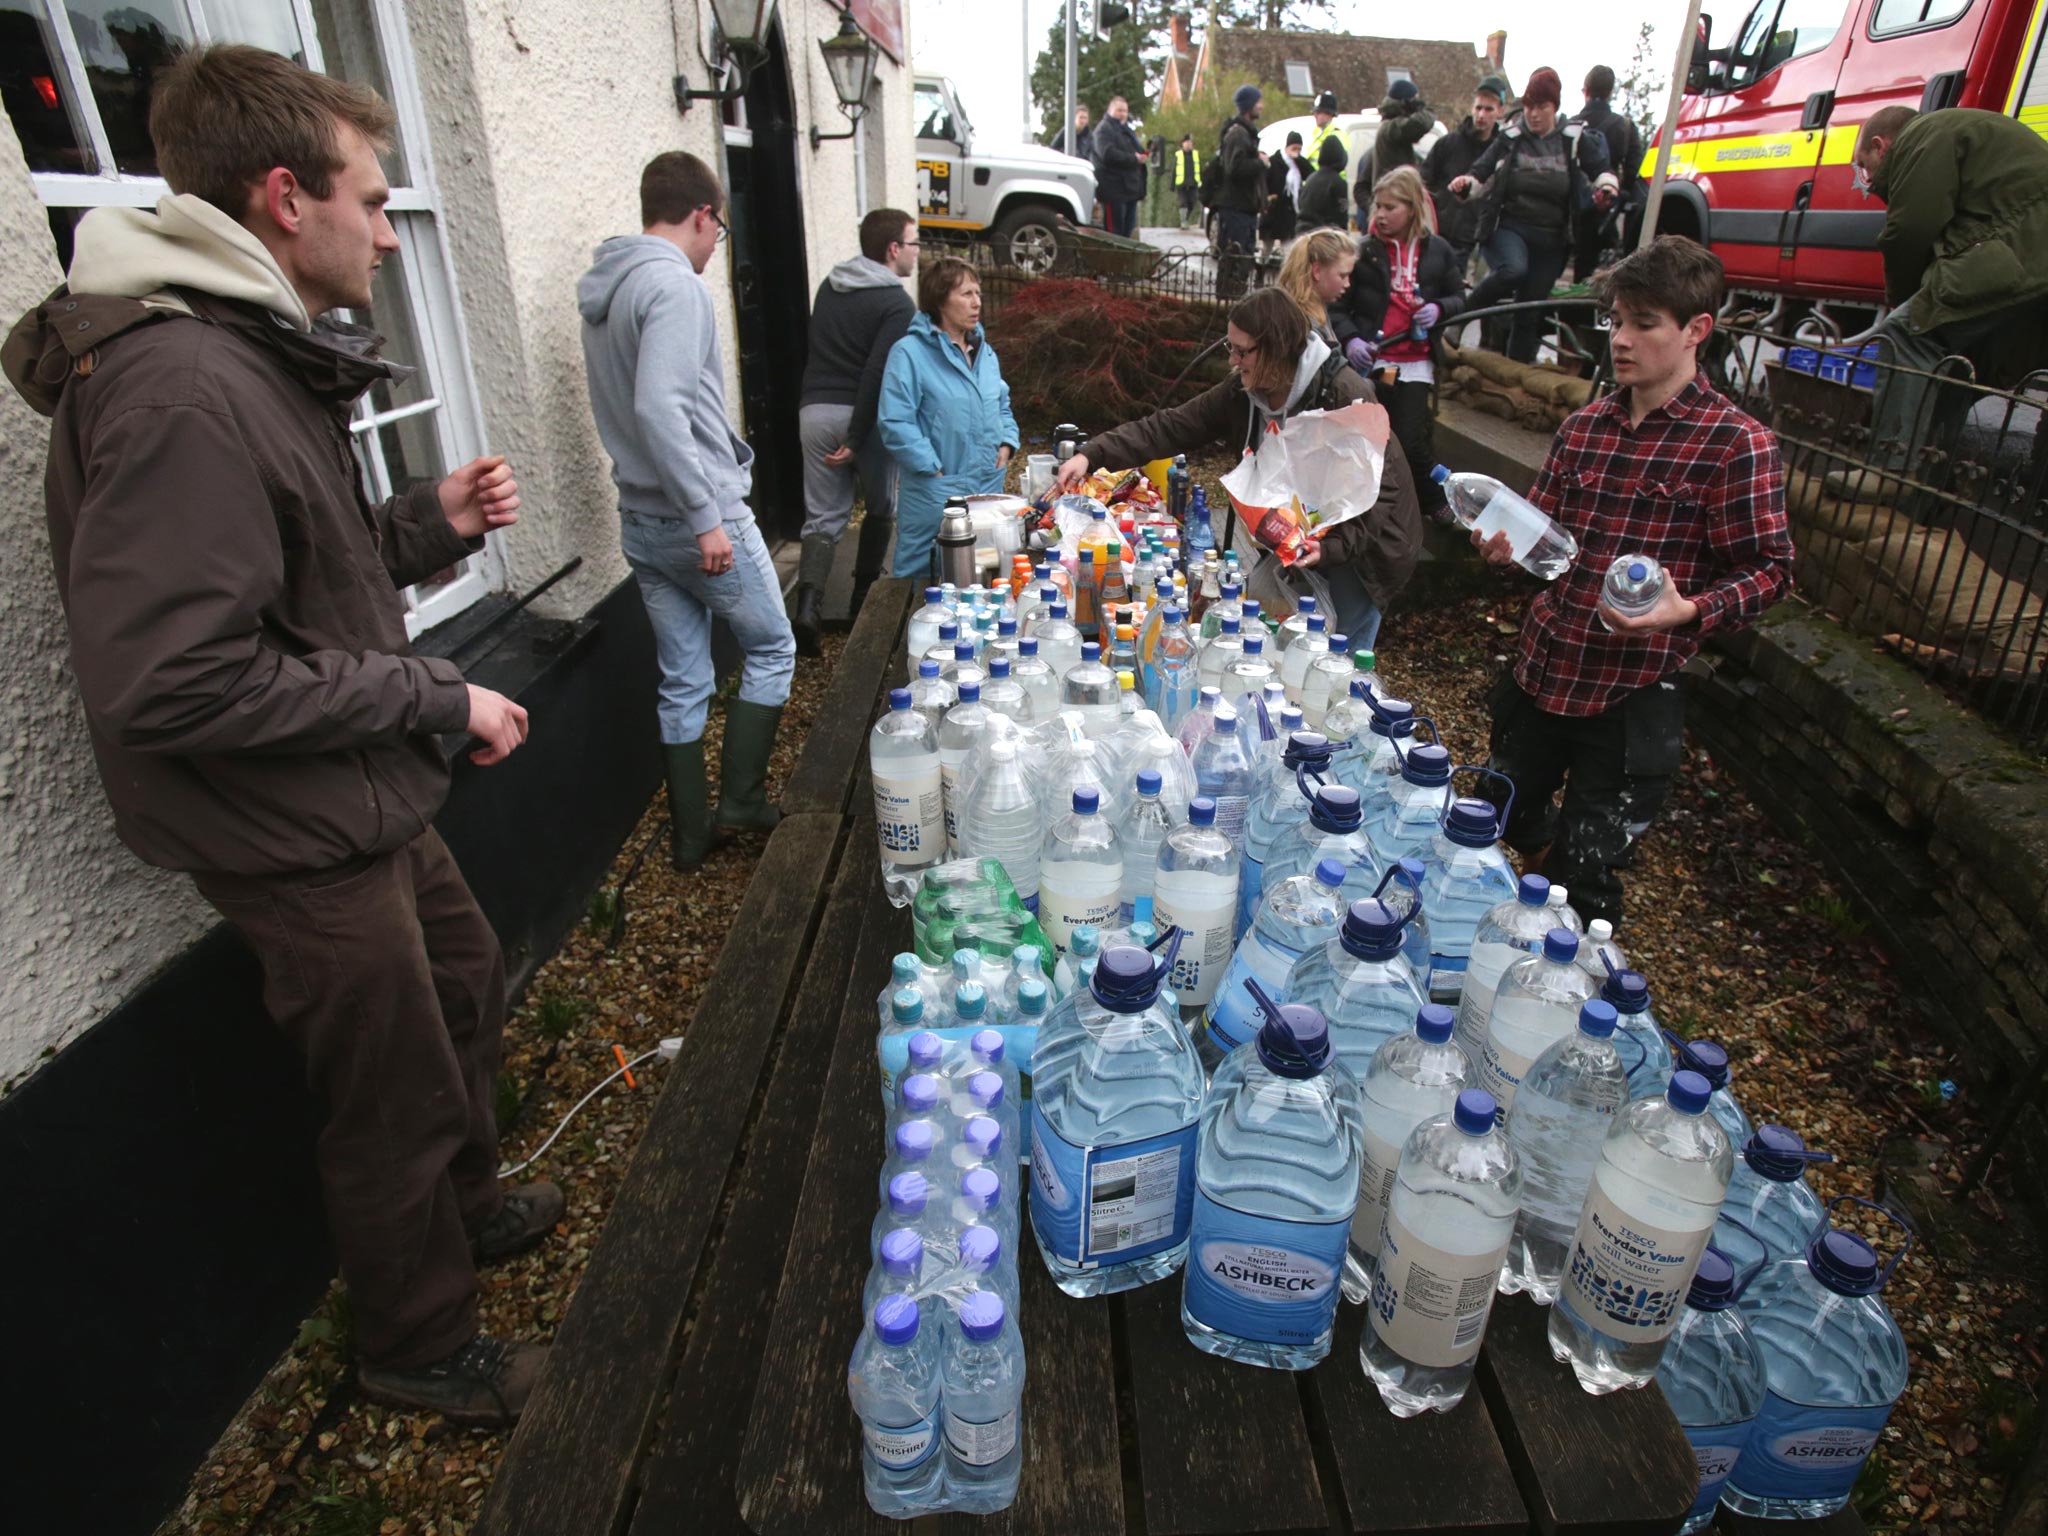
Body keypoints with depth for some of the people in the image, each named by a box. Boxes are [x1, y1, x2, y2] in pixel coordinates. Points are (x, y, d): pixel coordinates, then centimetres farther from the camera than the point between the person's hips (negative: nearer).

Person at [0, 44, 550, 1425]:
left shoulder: (260, 357, 10)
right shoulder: (179, 390, -25)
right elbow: (167, 680, -29)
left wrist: (429, 524, 1)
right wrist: (436, 698, -22)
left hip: (368, 805, 10)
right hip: (296, 842, -10)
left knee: (466, 984, 26)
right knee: (395, 1098, 7)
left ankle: (466, 1203, 51)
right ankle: (422, 1349, 33)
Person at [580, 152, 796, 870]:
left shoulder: (602, 291, 15)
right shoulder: (676, 285, -14)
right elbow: (660, 409, -26)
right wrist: (707, 518, -24)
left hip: (642, 521, 8)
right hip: (700, 515, -8)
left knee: (682, 681, 13)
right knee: (771, 648, 10)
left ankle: (691, 832, 21)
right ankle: (740, 801, 12)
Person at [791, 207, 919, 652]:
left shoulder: (829, 286, 13)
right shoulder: (896, 303, -9)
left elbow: (818, 351, 18)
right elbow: (878, 373, -17)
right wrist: (856, 439, -17)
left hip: (814, 410, 5)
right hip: (862, 415, -5)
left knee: (823, 515, 7)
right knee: (881, 509, 17)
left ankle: (807, 605, -11)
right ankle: (864, 598, 21)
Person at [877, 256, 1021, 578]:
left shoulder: (984, 352, 13)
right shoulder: (909, 353, -10)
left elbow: (1002, 405, 25)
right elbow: (895, 423, -16)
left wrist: (1006, 443, 6)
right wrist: (934, 470, -17)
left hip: (989, 489, 7)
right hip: (935, 495, -7)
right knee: (926, 577, 1)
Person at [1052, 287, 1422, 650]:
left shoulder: (1346, 396, -25)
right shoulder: (1243, 392, -7)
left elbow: (1379, 489, -25)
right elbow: (1171, 427, -10)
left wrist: (1334, 546, -41)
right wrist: (1092, 454, -20)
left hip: (1362, 543, -6)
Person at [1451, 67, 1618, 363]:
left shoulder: (1575, 139, 3)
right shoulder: (1509, 139, 1)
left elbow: (1602, 171, 11)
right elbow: (1481, 175, 1)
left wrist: (1606, 188, -11)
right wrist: (1465, 185, -21)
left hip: (1550, 238, 2)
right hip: (1508, 227, -2)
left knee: (1530, 314, 5)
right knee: (1514, 270, -37)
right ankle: (1468, 313, -14)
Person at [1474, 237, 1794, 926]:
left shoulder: (1735, 443, -10)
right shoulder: (1584, 426, 7)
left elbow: (1768, 569, -10)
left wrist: (1689, 610, -29)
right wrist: (1506, 545, -9)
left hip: (1632, 693, -5)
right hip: (1540, 669, 6)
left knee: (1586, 870, 4)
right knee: (1506, 818, 21)